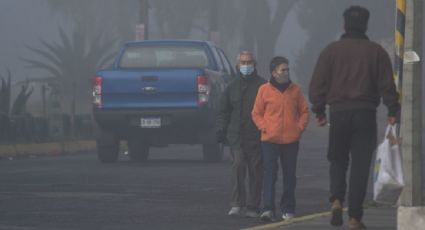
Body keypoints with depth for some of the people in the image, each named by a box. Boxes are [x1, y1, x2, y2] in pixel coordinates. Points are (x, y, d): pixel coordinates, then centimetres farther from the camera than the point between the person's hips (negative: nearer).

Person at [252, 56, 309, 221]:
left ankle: (288, 209, 17)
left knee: (289, 175, 8)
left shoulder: (295, 90, 6)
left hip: (291, 140, 2)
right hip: (270, 140, -2)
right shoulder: (264, 90, 0)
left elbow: (304, 111, 12)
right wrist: (264, 127, -7)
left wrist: (300, 127, -2)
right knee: (269, 175, -8)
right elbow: (256, 113, 6)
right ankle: (268, 209, -12)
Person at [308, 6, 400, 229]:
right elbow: (387, 84, -2)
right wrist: (392, 110, 5)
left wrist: (319, 110, 8)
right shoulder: (376, 52, 1)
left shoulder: (331, 50, 3)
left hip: (339, 112, 1)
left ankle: (337, 199, -9)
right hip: (365, 114, -1)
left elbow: (318, 83, 2)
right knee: (360, 165, 2)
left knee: (338, 160, 16)